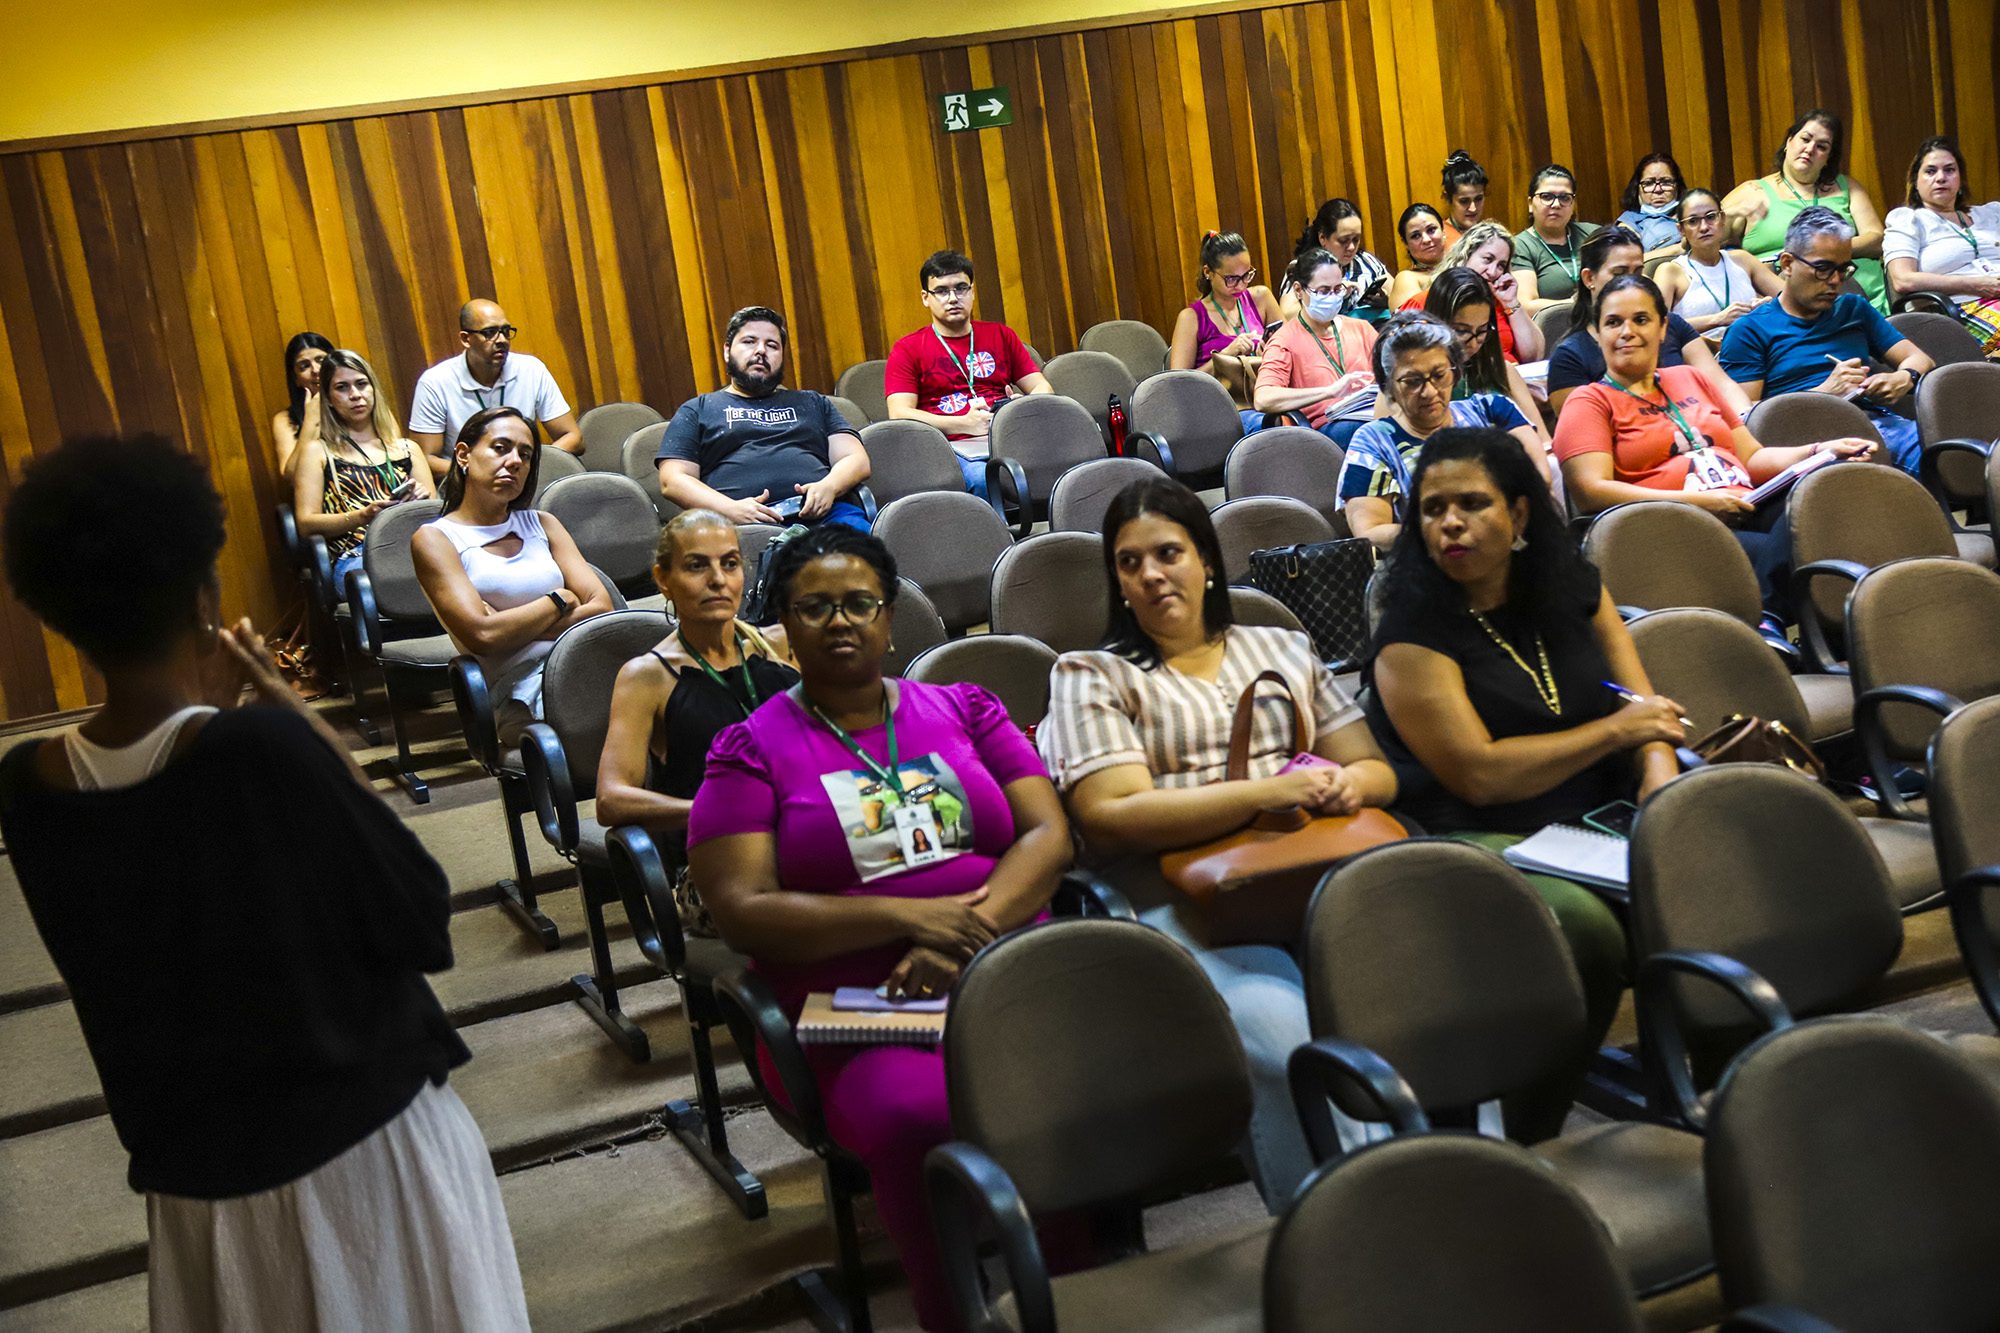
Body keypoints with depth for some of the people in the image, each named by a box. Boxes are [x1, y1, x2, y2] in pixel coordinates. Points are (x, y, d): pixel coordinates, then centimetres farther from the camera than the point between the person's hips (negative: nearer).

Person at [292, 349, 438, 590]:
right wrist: (364, 516, -9)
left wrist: (424, 500, -2)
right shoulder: (317, 451, 18)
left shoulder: (406, 448, 27)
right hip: (356, 558, -3)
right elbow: (306, 524, 7)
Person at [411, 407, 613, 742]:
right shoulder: (434, 538, 9)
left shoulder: (541, 525, 25)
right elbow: (482, 635, -6)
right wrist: (560, 601, 6)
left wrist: (519, 628, -2)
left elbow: (602, 606, 11)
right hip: (520, 689, -5)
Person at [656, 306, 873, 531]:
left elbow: (856, 459, 20)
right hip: (745, 521, -2)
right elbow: (672, 481, 13)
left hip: (822, 511, 2)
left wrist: (828, 486, -6)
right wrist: (731, 509, -8)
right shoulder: (697, 410, 25)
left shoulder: (814, 403, 32)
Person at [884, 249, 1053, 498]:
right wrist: (964, 424, -14)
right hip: (954, 447, -3)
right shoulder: (907, 349, 13)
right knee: (982, 478, -40)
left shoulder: (1001, 336, 24)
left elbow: (1042, 388, 21)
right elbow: (900, 414, 0)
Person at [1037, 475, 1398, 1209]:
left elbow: (1376, 770, 26)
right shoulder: (1092, 677, 13)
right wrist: (1270, 790, -11)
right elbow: (1112, 817, -3)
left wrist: (1350, 784, -1)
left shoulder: (1283, 650, 27)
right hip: (1182, 908, -4)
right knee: (1291, 1043, -35)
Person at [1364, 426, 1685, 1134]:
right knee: (1582, 927, -34)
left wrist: (1660, 776, -7)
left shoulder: (1570, 585, 13)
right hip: (1481, 843, -6)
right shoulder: (1412, 632, -6)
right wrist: (1615, 730, -7)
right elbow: (1480, 774, -13)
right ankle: (1530, 1146, -17)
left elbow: (1645, 704, 15)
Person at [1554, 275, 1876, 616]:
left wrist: (1819, 451, 9)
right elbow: (1591, 492, -7)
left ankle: (1767, 624, -40)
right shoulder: (1589, 402, 10)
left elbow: (1752, 458, 29)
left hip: (1746, 512, 6)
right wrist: (1696, 501, -14)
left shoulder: (1691, 379, 29)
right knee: (1777, 554, -36)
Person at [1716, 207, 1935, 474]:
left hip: (1881, 421, 5)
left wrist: (1903, 379, 1)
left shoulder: (1854, 309, 29)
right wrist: (1825, 392, -6)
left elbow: (1920, 359, 26)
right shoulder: (1750, 330, 12)